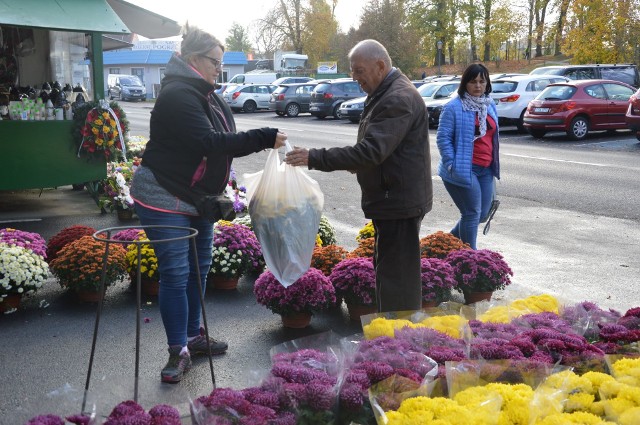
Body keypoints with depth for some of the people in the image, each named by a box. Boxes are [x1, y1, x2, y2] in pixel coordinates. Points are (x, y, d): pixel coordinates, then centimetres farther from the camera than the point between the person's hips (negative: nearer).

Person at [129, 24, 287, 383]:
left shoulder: (206, 94, 10)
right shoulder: (178, 95, -21)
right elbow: (209, 142, -31)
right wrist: (265, 138, -30)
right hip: (165, 199, -9)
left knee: (198, 268, 15)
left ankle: (193, 336, 29)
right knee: (176, 273, -6)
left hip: (198, 198, 10)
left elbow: (223, 140, 15)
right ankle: (179, 352, 5)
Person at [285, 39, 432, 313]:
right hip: (394, 200, 11)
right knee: (387, 271, 18)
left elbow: (371, 150, -29)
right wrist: (357, 163, 11)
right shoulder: (386, 93, 14)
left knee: (395, 278, -7)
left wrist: (315, 159, -29)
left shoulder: (399, 99, -20)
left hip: (399, 202, -11)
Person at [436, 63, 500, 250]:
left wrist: (495, 166, 20)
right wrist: (452, 165, -19)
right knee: (472, 213, -4)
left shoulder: (490, 106, 14)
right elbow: (443, 138, -13)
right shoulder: (454, 107, -10)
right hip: (464, 169, -8)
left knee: (482, 212, 12)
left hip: (486, 170, 8)